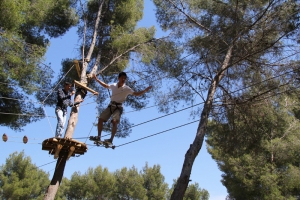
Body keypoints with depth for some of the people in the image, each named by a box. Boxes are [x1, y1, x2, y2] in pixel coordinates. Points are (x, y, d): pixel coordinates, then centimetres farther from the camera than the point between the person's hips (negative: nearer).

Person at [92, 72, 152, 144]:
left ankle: (111, 139, -22)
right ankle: (98, 136, 7)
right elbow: (106, 86, 23)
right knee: (100, 119, -4)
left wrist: (145, 90, -22)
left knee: (114, 122, -25)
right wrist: (97, 79, 25)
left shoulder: (127, 89, -6)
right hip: (111, 105, 4)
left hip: (118, 107, -4)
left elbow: (136, 94, -8)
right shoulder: (113, 85, 4)